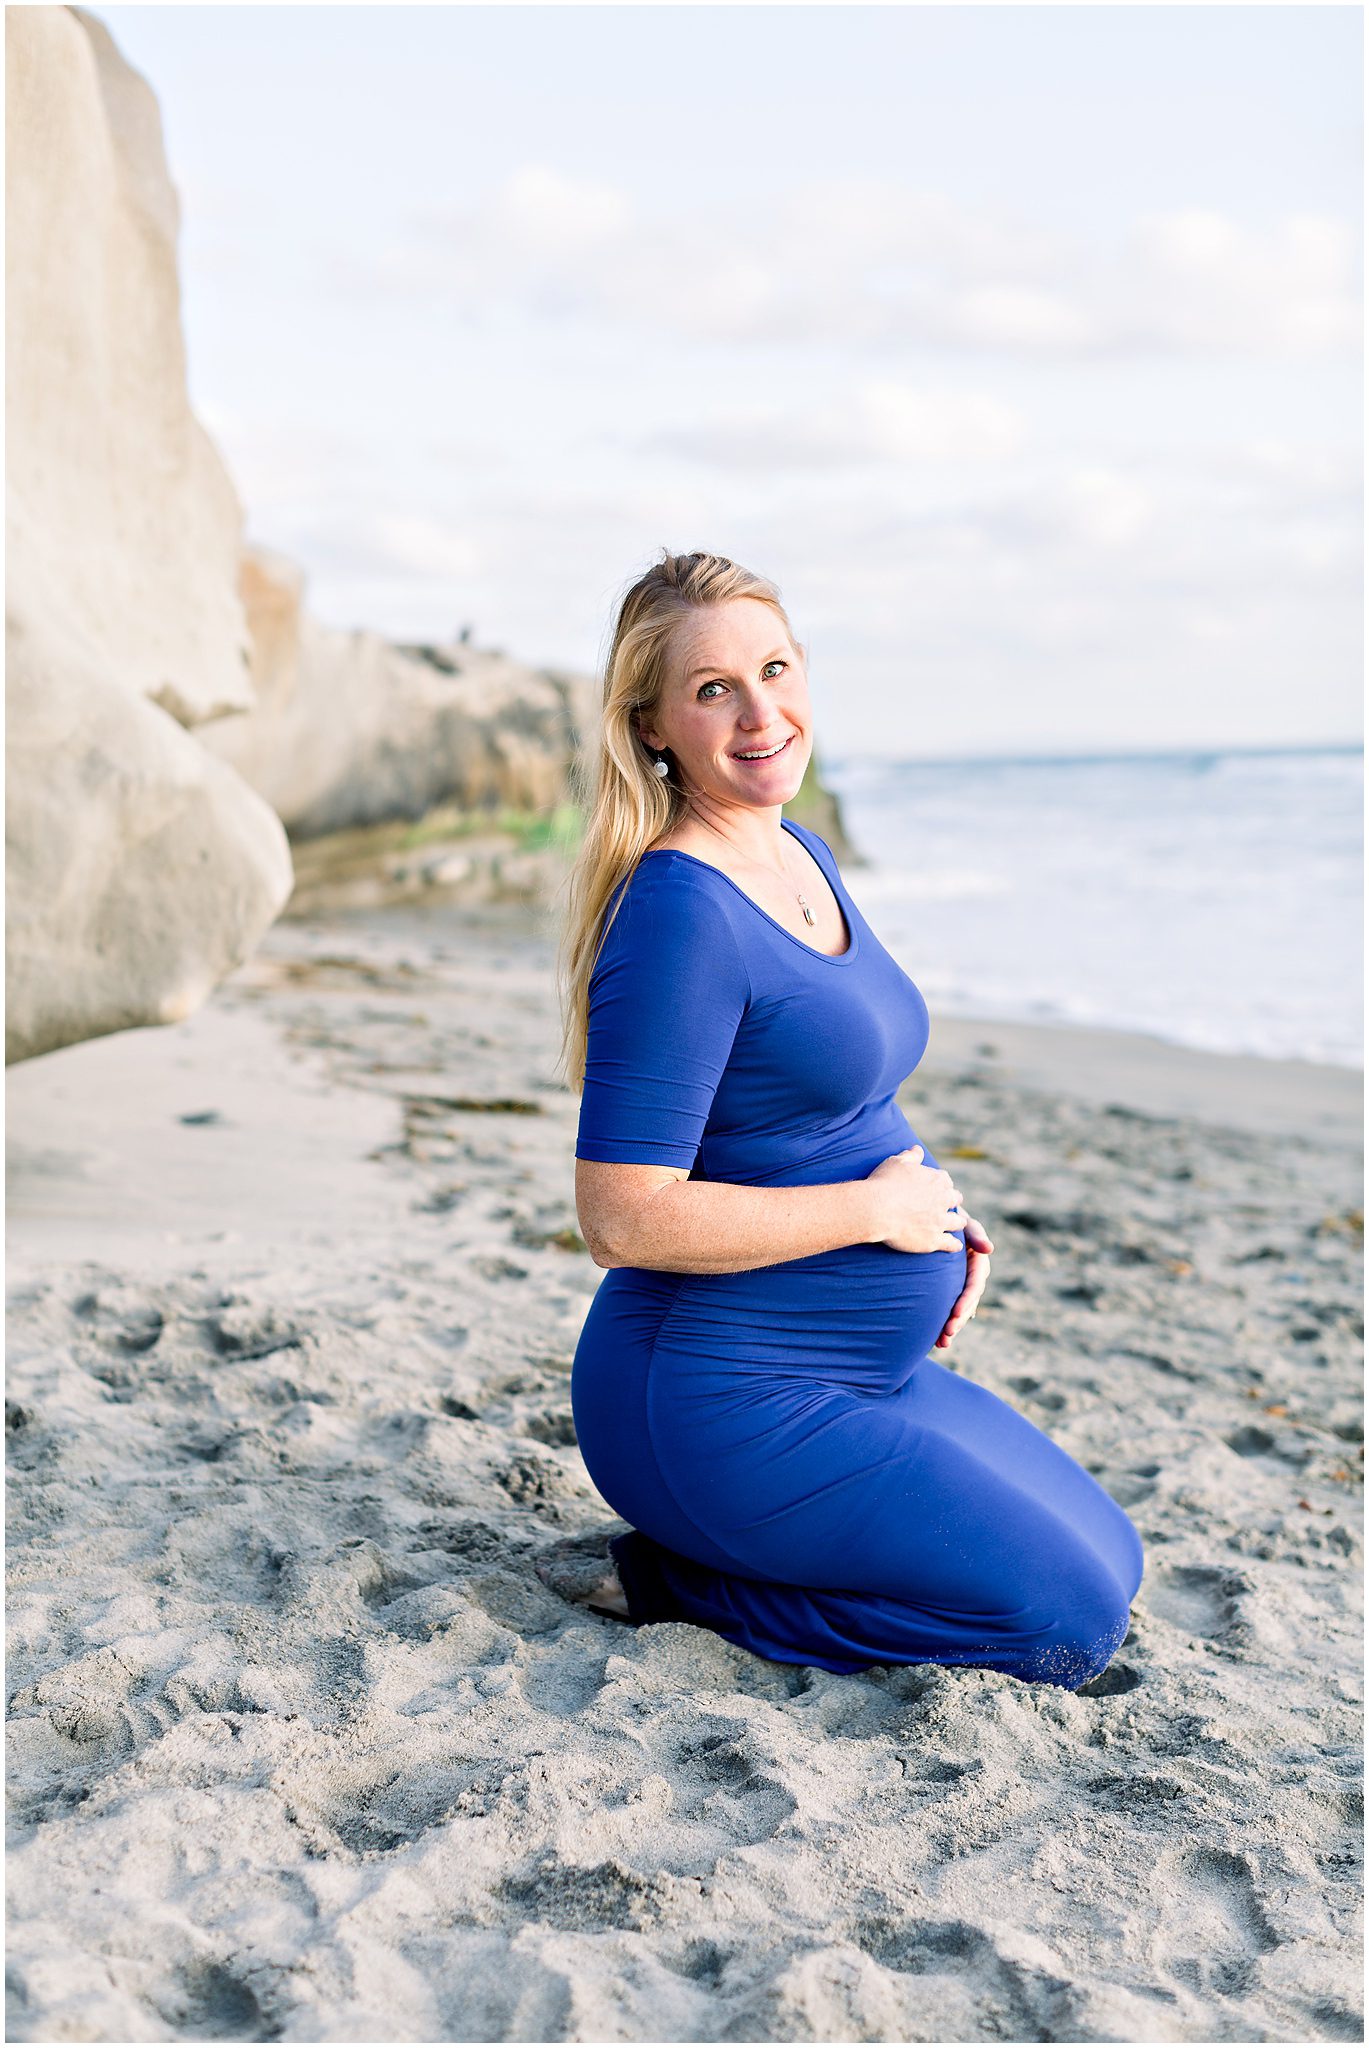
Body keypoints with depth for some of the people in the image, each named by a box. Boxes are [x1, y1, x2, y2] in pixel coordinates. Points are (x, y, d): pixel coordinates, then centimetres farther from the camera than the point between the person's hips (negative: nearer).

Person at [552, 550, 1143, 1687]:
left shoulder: (806, 856, 7)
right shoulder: (679, 912, -22)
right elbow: (625, 1219, -26)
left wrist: (937, 1210, 2)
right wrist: (878, 1209, -17)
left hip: (860, 1371, 9)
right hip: (714, 1397, -9)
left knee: (1105, 1557, 17)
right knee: (1070, 1622, -8)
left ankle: (702, 1551, 16)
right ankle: (678, 1577, 1)